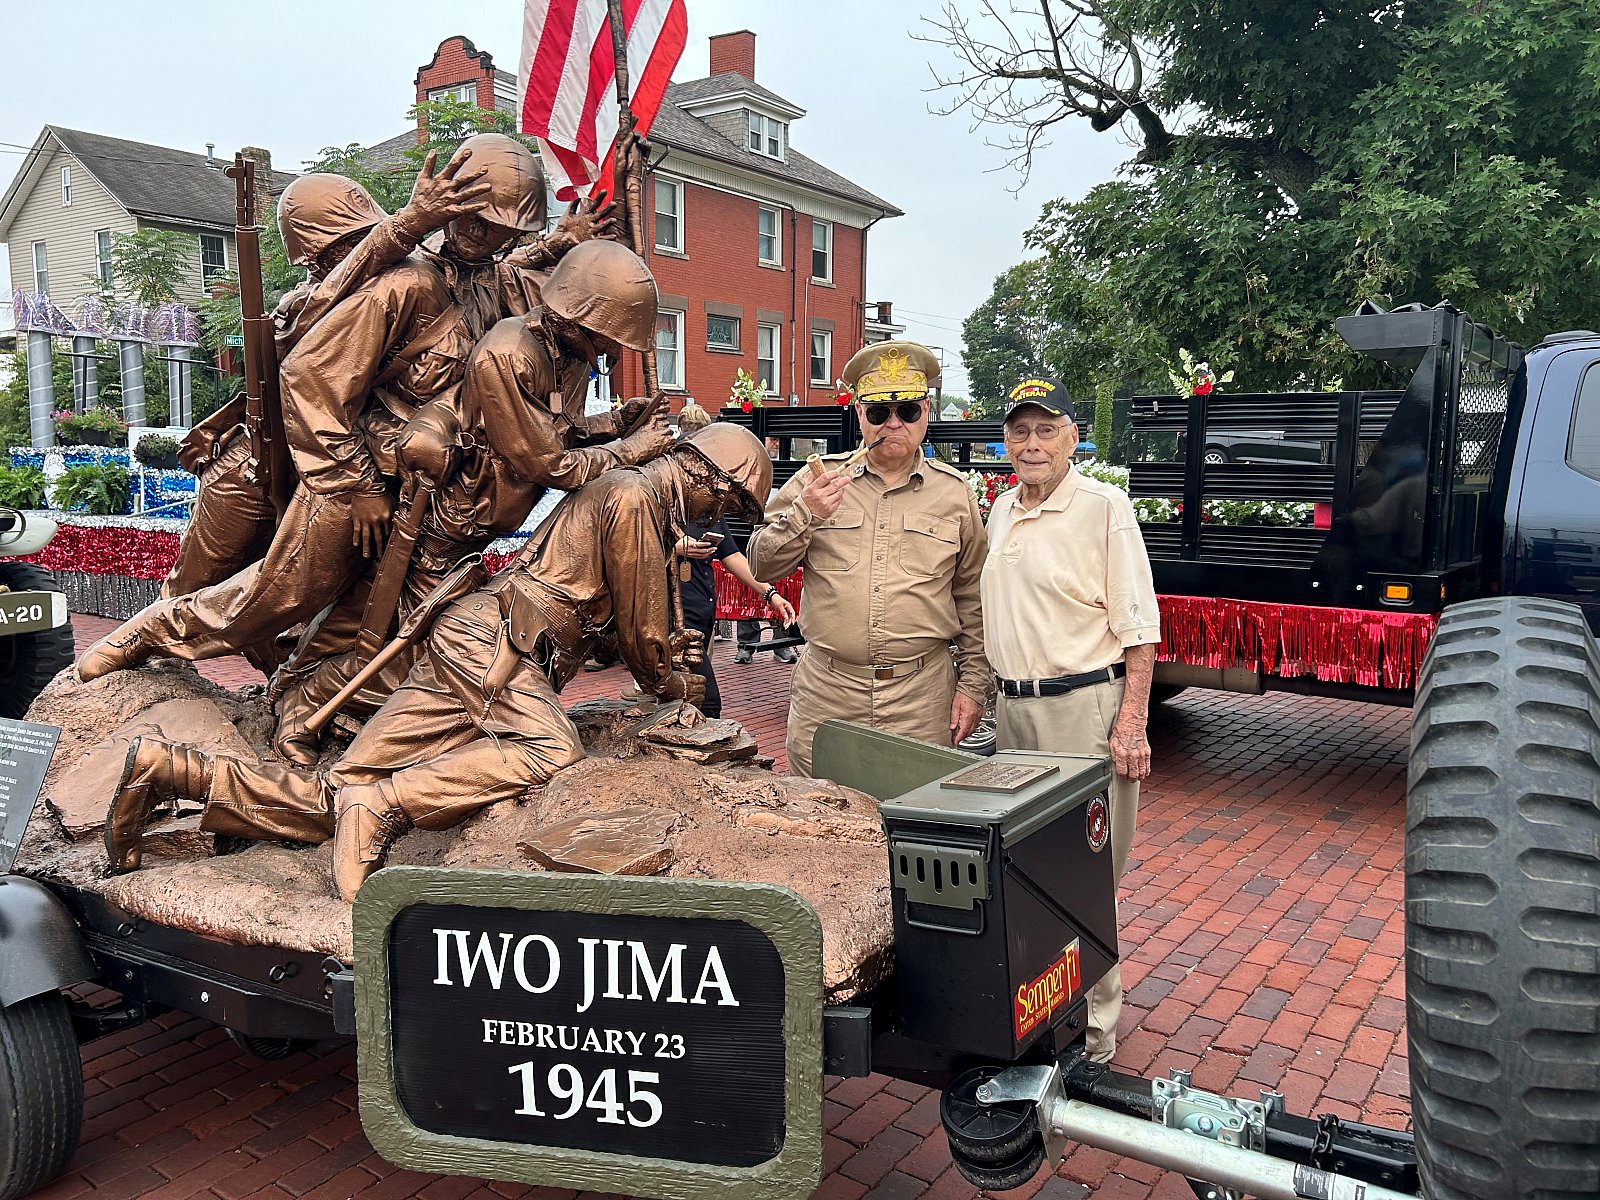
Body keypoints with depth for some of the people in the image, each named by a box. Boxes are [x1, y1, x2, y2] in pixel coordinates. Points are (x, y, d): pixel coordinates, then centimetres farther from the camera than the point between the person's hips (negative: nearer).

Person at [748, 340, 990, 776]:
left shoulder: (954, 491, 7)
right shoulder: (818, 478, 4)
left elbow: (972, 597, 11)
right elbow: (762, 566, 3)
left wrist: (973, 683, 7)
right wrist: (804, 515, -13)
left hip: (922, 698, 0)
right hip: (825, 692, 0)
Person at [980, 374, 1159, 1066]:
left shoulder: (1104, 507, -7)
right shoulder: (1001, 511, 14)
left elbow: (1139, 627, -11)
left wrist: (1131, 723, -16)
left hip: (1084, 709, -7)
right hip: (1013, 707, 7)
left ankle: (1092, 1033, 10)